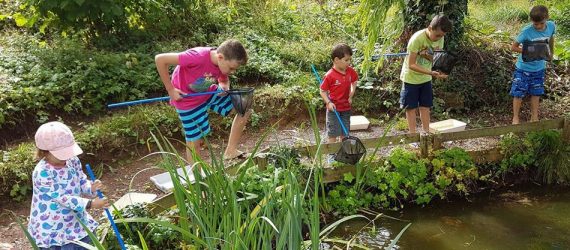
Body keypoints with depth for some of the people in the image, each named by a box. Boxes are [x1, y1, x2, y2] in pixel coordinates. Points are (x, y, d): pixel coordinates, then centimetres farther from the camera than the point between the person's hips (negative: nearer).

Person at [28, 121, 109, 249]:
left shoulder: (73, 161, -5)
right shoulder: (42, 173, -25)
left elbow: (82, 182, 3)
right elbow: (62, 197, -26)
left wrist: (91, 187, -21)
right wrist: (90, 204, -29)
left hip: (76, 222, 7)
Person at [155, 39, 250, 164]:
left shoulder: (224, 63, -15)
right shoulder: (198, 57, -36)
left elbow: (224, 80, 9)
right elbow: (160, 59, -33)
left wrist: (225, 88, -16)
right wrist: (170, 90, -25)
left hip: (209, 92, 7)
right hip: (187, 100, -6)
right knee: (194, 142, 1)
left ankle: (230, 151, 10)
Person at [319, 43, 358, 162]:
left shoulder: (350, 71, -4)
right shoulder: (330, 75, -20)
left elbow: (354, 82, 15)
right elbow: (323, 91, -12)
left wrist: (351, 96, 4)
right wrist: (328, 102, -24)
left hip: (346, 108, 5)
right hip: (334, 109, -5)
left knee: (344, 133, 17)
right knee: (333, 134, 5)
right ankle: (332, 155, 17)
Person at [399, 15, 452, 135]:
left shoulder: (440, 38, -10)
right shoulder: (417, 39, -28)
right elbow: (411, 65, -28)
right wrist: (431, 73, -38)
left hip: (425, 78, 5)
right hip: (411, 78, -5)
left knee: (425, 107, 8)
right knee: (411, 108, 3)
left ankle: (426, 133, 16)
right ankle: (412, 135, 11)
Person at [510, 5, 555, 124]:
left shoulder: (551, 26, -11)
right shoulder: (526, 31, -23)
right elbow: (513, 47, -16)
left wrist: (551, 53, 23)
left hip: (539, 68, 4)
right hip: (524, 68, -4)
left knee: (536, 93, 15)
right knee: (518, 93, 2)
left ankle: (534, 117, 28)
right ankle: (515, 118, 18)